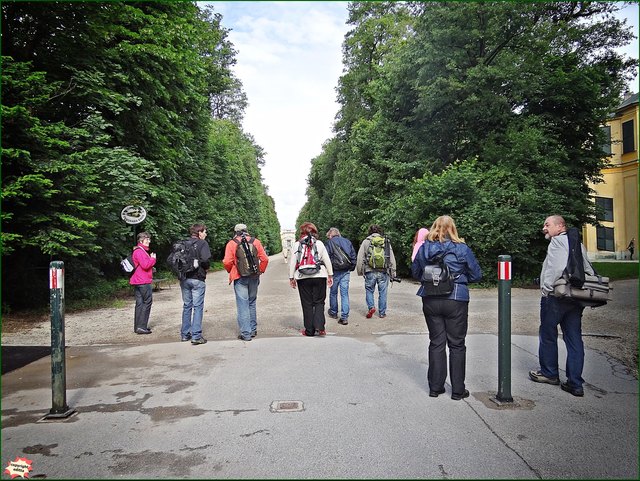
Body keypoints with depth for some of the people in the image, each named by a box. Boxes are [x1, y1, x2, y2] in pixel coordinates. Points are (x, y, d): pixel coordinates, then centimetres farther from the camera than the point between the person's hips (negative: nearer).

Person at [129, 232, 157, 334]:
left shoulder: (142, 251, 19)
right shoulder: (139, 251, -13)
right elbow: (145, 265, -21)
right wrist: (153, 259, -7)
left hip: (138, 282, 11)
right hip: (144, 282, -11)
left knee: (139, 303, 12)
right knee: (147, 302, -7)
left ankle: (137, 326, 17)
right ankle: (142, 326, -7)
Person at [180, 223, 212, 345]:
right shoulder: (202, 243, -6)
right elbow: (205, 259, -19)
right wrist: (206, 268, 0)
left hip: (184, 279, 6)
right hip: (197, 279, -5)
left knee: (187, 306, 15)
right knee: (198, 307, -1)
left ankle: (185, 334, 21)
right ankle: (196, 336, -3)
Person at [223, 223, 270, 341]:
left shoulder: (231, 243, -3)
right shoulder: (255, 241, 4)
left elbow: (227, 262, -10)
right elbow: (265, 259, 2)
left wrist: (231, 272, 9)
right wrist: (260, 271, 15)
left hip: (240, 278, -3)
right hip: (254, 278, 3)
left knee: (243, 305, 0)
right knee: (252, 303, 18)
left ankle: (246, 334, 0)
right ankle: (253, 330, 25)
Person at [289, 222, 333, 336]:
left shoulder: (297, 245, 2)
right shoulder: (319, 243, 3)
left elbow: (292, 262, 1)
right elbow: (327, 260, 4)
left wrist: (291, 278, 8)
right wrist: (330, 275, 11)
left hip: (303, 278, 0)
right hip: (320, 276, 0)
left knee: (307, 304, 8)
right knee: (319, 302, 10)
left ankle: (309, 330, 12)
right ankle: (319, 327, -4)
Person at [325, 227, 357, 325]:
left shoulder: (329, 243, -2)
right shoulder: (347, 241, 11)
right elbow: (354, 256, 11)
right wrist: (351, 268, 16)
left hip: (335, 271, -3)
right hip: (346, 271, 3)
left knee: (333, 292, 15)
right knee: (345, 293, 2)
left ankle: (333, 312, 30)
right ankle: (344, 317, -3)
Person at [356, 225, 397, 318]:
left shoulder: (366, 242, 3)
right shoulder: (386, 242, 7)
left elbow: (360, 258, 1)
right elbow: (392, 259, 7)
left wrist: (360, 271, 9)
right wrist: (393, 272, 12)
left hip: (370, 272, -1)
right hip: (383, 272, 1)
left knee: (369, 290, 14)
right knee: (382, 292, 10)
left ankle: (371, 307, -3)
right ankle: (382, 313, 15)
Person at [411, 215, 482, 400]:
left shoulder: (424, 248, 0)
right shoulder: (462, 249, -7)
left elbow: (415, 272, 11)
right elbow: (477, 275, 0)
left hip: (430, 300, 3)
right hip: (456, 300, -2)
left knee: (436, 343, 13)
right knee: (457, 345, 9)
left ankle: (435, 387, 20)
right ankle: (458, 390, 17)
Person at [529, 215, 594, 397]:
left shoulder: (557, 240, -8)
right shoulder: (577, 243, 17)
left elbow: (558, 267, -22)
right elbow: (589, 271, 13)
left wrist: (547, 287, -14)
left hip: (555, 296, -8)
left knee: (547, 335, 9)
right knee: (574, 339, 8)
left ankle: (549, 373, 22)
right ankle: (575, 383, 10)